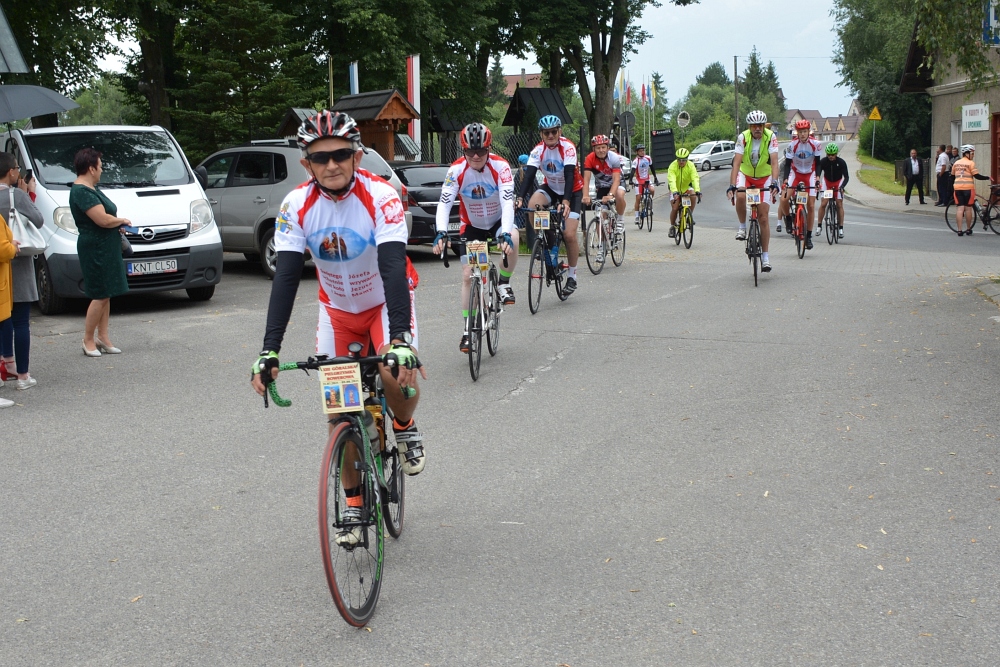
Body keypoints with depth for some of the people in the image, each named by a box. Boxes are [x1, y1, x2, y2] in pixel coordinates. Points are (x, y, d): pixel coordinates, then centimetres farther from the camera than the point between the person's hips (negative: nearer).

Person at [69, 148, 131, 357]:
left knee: (105, 294, 12)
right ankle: (88, 340, 4)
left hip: (106, 249, 10)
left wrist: (117, 226, 7)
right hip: (95, 248, -10)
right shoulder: (82, 192, -18)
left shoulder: (90, 189, 16)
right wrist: (122, 221, -7)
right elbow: (102, 219, -25)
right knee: (100, 296, -6)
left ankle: (103, 336, 17)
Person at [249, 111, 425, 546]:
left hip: (386, 302, -3)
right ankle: (353, 502, 17)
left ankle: (404, 428, 5)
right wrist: (269, 351, -34)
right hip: (337, 308, 3)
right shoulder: (297, 205, -20)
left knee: (396, 373, -30)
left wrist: (400, 339, -50)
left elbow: (393, 267, -37)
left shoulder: (380, 197, -28)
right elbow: (286, 277, -24)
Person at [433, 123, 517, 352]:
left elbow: (507, 202, -34)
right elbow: (444, 203, -27)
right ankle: (468, 329, 7)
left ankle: (504, 282, -10)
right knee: (468, 275, -5)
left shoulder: (500, 166, -25)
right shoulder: (457, 170, -21)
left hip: (498, 221, -1)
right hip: (472, 226, 2)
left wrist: (505, 234, -49)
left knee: (512, 239, -36)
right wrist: (441, 233, -44)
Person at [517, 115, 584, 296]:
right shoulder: (538, 150, -16)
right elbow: (529, 175, -25)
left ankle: (572, 277, 4)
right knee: (532, 204, -31)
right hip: (551, 188, 3)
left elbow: (569, 175, -35)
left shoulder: (568, 147, -25)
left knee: (569, 234, -14)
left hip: (572, 191, -3)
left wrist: (566, 201, -48)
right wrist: (520, 198, -42)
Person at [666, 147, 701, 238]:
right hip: (676, 189, -1)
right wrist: (674, 192, -55)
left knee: (693, 195, -31)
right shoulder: (673, 166, -26)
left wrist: (697, 191, -48)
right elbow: (671, 180, -38)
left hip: (687, 187, 1)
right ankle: (672, 227, 9)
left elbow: (695, 178, -31)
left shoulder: (690, 166, -20)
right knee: (675, 208, -16)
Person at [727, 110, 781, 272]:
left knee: (763, 217, -4)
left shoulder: (771, 137, -21)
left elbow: (774, 162, -28)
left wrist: (774, 183, -43)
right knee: (740, 197, -35)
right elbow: (736, 163, -27)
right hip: (745, 174, 0)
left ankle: (765, 256, 3)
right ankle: (743, 227, -8)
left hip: (764, 177, 0)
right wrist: (732, 185, -39)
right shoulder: (743, 138, -21)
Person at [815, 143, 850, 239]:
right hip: (826, 182, 0)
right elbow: (817, 174, -31)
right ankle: (819, 225, 0)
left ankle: (841, 228, -2)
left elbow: (846, 177, -27)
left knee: (839, 204, -7)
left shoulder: (841, 162, -26)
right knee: (823, 204, -12)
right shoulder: (823, 162, -25)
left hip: (838, 182, 0)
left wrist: (842, 186, -44)